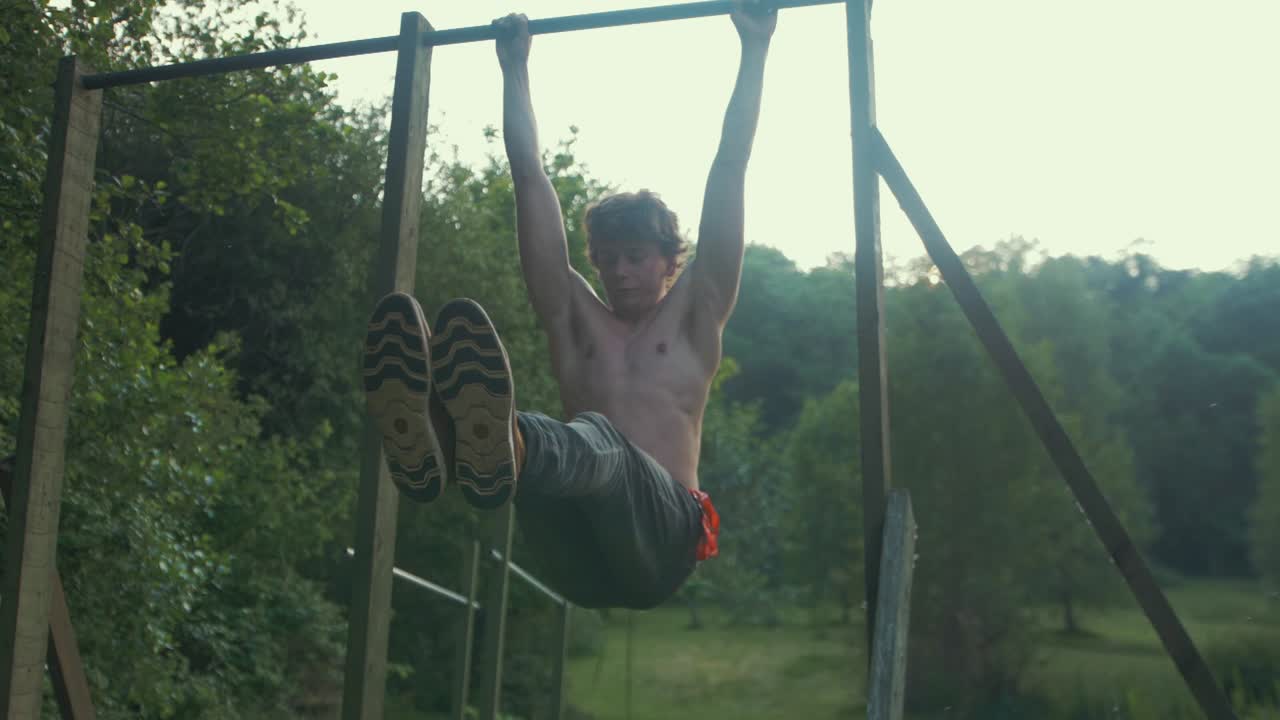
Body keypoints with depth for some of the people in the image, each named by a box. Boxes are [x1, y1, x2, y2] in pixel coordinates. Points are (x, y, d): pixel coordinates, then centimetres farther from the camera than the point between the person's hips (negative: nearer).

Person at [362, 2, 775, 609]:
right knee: (561, 447, -30)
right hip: (573, 559, 3)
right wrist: (515, 69, 29)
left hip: (656, 542, -3)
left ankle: (502, 446, -71)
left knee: (598, 439, -36)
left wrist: (753, 49, 15)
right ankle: (434, 442, -65)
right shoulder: (575, 319, 26)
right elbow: (530, 179, 27)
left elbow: (729, 169, 16)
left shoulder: (694, 317, 20)